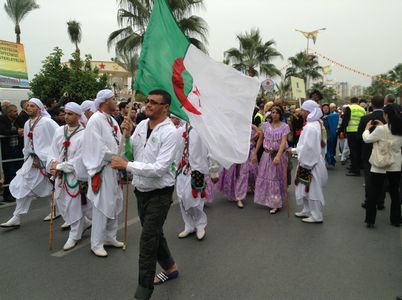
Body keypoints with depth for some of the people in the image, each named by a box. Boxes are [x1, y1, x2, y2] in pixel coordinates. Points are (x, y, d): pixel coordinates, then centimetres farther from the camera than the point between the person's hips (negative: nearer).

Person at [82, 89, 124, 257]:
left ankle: (109, 237, 30)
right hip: (102, 170, -8)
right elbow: (98, 149, -19)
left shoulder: (112, 121, 12)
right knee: (102, 206, -1)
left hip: (114, 169, 9)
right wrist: (116, 156, -12)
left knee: (114, 204, 15)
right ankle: (96, 243, 14)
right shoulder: (95, 120, -14)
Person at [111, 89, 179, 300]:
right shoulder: (141, 125, 1)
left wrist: (126, 166, -26)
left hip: (159, 193, -7)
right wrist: (126, 135, -9)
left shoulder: (170, 132, -20)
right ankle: (169, 268, 46)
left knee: (148, 240, -2)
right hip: (141, 190, 7)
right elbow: (130, 154, 8)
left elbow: (159, 169, -27)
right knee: (154, 233, 21)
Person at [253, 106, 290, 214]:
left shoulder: (285, 126, -8)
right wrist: (255, 154, 5)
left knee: (277, 178, 3)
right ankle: (268, 200, 26)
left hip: (279, 154, -3)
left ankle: (277, 204, 11)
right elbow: (260, 140, 8)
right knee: (265, 177, 8)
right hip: (267, 155, 3)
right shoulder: (265, 125, 2)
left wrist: (278, 156, -32)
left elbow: (283, 142, -19)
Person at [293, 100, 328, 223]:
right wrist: (295, 149, 14)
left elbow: (308, 147, -23)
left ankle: (317, 216, 14)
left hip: (309, 162, -10)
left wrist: (302, 161, -14)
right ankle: (307, 211, 32)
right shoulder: (315, 123, 8)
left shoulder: (310, 127, -23)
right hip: (311, 160, 10)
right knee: (308, 188, 19)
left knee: (312, 189, 2)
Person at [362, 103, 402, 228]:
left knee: (374, 193, 5)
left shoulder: (381, 130, -20)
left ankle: (370, 220, 11)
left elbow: (367, 139, -7)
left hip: (380, 165, -5)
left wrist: (367, 128, 9)